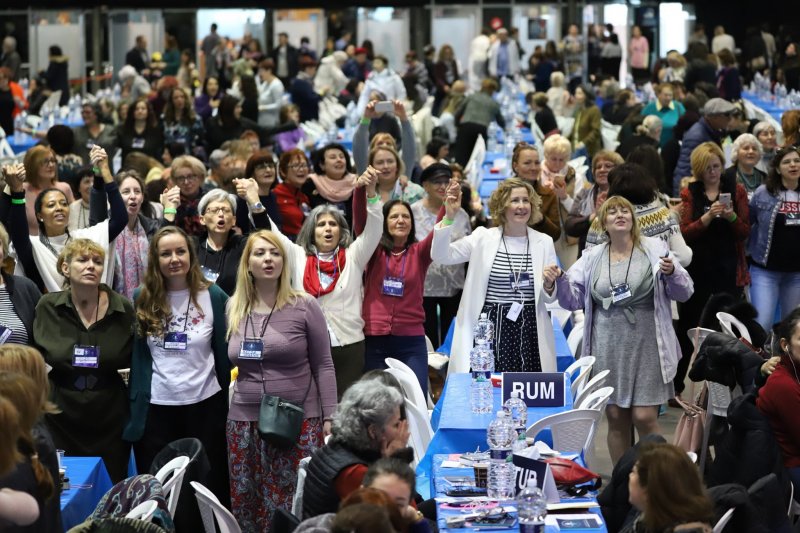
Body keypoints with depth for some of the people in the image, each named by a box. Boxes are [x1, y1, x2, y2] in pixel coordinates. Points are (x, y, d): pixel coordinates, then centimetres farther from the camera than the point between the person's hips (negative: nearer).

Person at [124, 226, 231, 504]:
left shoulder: (213, 296, -2)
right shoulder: (142, 298, 2)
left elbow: (224, 351, 0)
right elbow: (134, 352, 5)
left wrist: (229, 400, -3)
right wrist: (133, 402, 0)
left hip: (204, 405, -1)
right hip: (155, 408, 2)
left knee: (209, 484, 7)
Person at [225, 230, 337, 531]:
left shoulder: (304, 306, -3)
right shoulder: (234, 308, 8)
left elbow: (323, 365, -2)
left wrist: (329, 417, -5)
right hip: (244, 422, 4)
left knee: (295, 507, -6)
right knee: (245, 505, 5)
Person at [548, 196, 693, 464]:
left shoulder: (654, 249, 2)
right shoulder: (592, 258, 10)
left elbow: (684, 292, 2)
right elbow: (573, 298, 7)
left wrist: (671, 273, -18)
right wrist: (554, 283, -11)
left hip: (645, 346, -3)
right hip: (608, 348, 3)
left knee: (644, 418, -7)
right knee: (615, 418, 7)